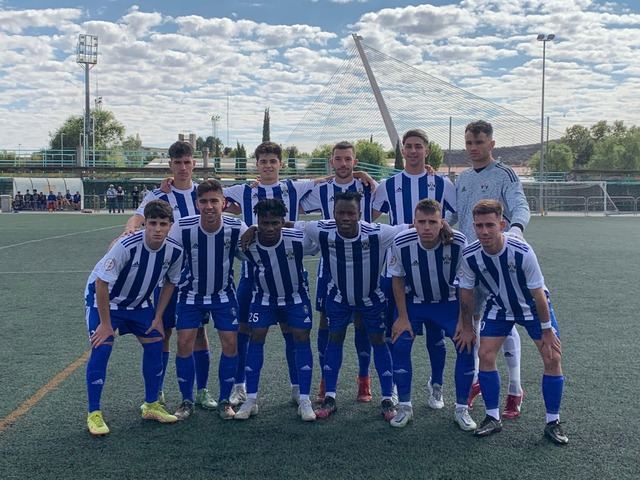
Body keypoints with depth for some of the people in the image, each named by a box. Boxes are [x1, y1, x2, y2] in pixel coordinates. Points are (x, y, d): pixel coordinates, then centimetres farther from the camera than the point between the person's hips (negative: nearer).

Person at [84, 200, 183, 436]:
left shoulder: (174, 251, -19)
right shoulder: (126, 246, -34)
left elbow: (170, 282, 1)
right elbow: (102, 283, -27)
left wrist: (158, 317, -1)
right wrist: (106, 323, -21)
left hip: (139, 301, 5)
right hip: (104, 299, -5)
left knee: (155, 344, 2)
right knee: (101, 348, -14)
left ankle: (151, 405, 19)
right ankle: (94, 414, 0)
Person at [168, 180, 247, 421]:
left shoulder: (237, 228, -20)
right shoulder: (182, 227, -22)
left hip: (224, 294, 1)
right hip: (191, 294, 0)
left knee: (231, 343, -5)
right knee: (185, 343, -7)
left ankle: (225, 400, 14)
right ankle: (187, 401, 13)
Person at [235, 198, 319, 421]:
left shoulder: (298, 239, -28)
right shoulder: (248, 245, -24)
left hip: (296, 296, -1)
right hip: (264, 297, 1)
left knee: (302, 338, -7)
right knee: (256, 337, -6)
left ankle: (304, 400, 3)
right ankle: (251, 400, 4)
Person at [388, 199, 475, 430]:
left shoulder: (458, 242, -27)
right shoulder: (401, 243, -24)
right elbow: (398, 280, -7)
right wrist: (402, 317, -6)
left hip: (450, 301, 0)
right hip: (414, 302, 1)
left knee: (467, 346, -13)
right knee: (399, 344, -13)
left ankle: (461, 409, 6)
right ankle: (404, 407, 6)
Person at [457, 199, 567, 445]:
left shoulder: (522, 252, -33)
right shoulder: (469, 255, -24)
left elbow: (538, 293, -22)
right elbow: (466, 292, -6)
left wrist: (547, 331, -15)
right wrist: (467, 327, 2)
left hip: (533, 306, -2)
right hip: (498, 307, 2)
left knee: (552, 358, -9)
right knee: (485, 355, -9)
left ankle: (553, 422, 7)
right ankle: (493, 418, 7)